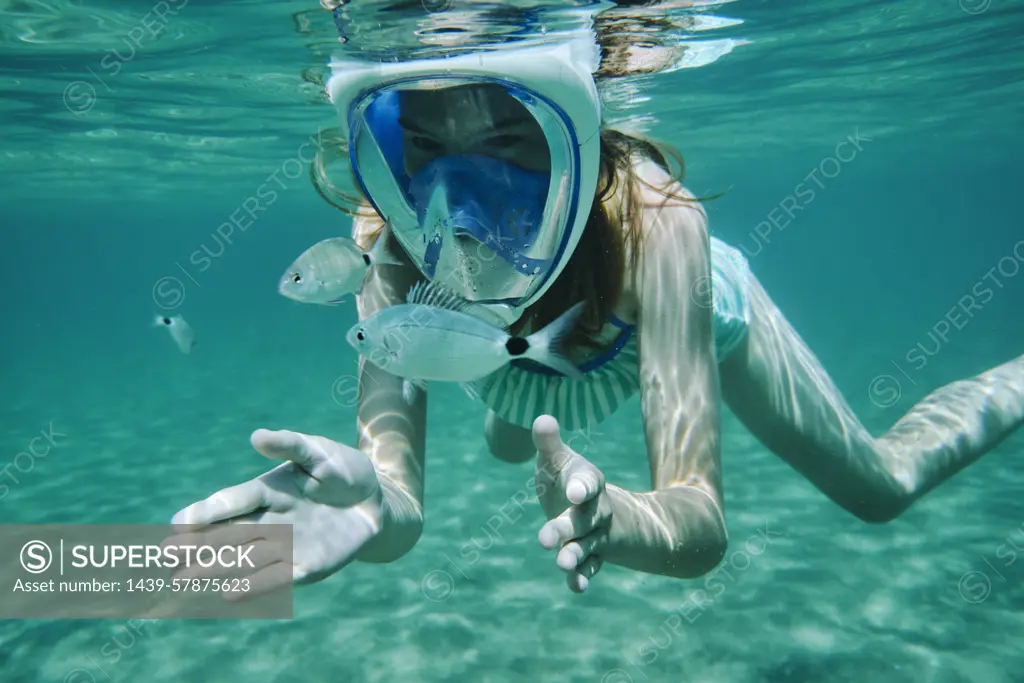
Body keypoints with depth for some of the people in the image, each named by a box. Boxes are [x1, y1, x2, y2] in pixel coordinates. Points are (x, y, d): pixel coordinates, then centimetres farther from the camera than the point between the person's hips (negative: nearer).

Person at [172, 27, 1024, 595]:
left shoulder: (652, 219, -46)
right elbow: (401, 503, -43)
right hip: (554, 344, 3)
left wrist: (609, 516, -69)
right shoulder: (387, 235, -37)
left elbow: (703, 522, -47)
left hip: (697, 310, -2)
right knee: (509, 446, 35)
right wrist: (372, 508, -66)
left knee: (884, 488, 14)